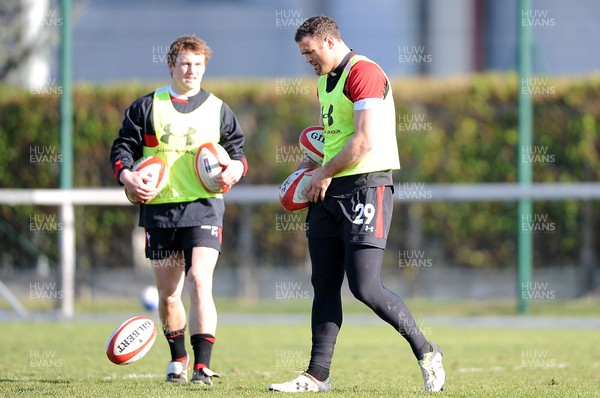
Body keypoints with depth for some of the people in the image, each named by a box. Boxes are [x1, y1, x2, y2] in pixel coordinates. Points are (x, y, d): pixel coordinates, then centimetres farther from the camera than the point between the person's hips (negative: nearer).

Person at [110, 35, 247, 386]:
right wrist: (126, 174, -11)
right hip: (159, 209, 2)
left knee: (200, 282, -18)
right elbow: (123, 146, 8)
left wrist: (235, 168, -8)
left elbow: (237, 151, 14)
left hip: (203, 207, -2)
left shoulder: (218, 110, 10)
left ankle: (203, 366, -21)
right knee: (167, 293, 8)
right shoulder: (147, 107, 8)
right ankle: (178, 360, 29)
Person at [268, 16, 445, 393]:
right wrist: (313, 163, 15)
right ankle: (318, 375, 9)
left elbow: (365, 140, -21)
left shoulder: (363, 73, -14)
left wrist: (326, 173, -10)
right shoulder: (325, 81, 18)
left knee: (365, 287, -12)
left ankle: (426, 352, 4)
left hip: (366, 186, -9)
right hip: (330, 192, 9)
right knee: (324, 285, 6)